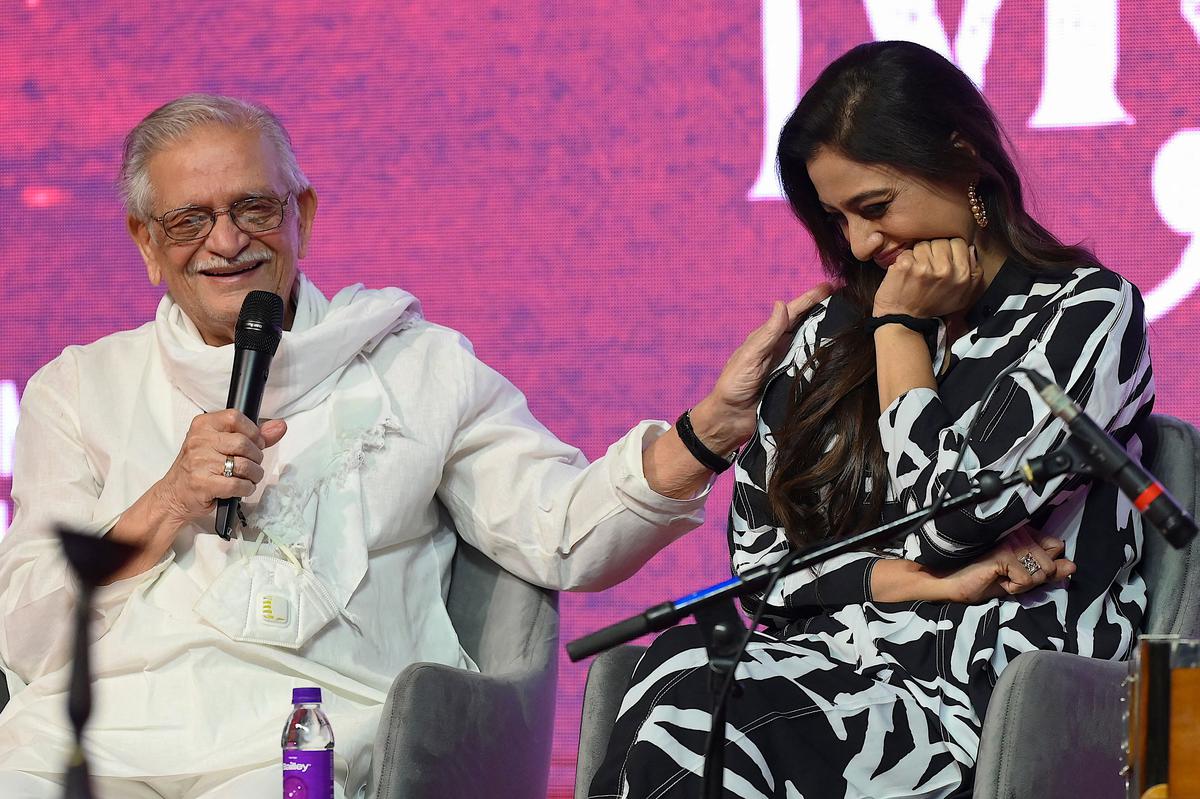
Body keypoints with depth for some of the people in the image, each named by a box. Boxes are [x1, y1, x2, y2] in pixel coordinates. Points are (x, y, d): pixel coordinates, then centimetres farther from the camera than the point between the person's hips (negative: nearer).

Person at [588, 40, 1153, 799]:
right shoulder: (836, 331, 17)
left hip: (981, 688, -5)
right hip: (830, 660, 5)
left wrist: (902, 328, 2)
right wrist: (923, 583, -4)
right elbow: (759, 548, 11)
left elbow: (947, 521, -7)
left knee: (680, 737, -32)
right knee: (675, 674, -32)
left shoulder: (1088, 313, 2)